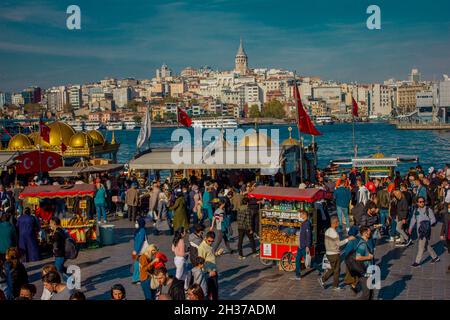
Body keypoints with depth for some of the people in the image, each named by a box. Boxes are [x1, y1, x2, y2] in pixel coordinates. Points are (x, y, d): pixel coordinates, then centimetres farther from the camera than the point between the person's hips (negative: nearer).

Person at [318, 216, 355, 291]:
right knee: (336, 270, 4)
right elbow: (339, 243, -21)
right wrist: (348, 239, -16)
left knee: (333, 269, 19)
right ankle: (335, 286, 13)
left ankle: (322, 279, 14)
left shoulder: (327, 231, 8)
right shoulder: (333, 232, -21)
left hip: (329, 253, 9)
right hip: (334, 254, -9)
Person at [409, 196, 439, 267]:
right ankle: (435, 257, 32)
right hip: (419, 230, 6)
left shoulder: (428, 210, -4)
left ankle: (417, 262, -4)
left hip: (426, 230, -6)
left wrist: (427, 224, -18)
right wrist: (410, 228, 2)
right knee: (426, 245, 15)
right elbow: (413, 219, 13)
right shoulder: (416, 210, 10)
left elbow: (433, 219, -4)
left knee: (421, 245, -8)